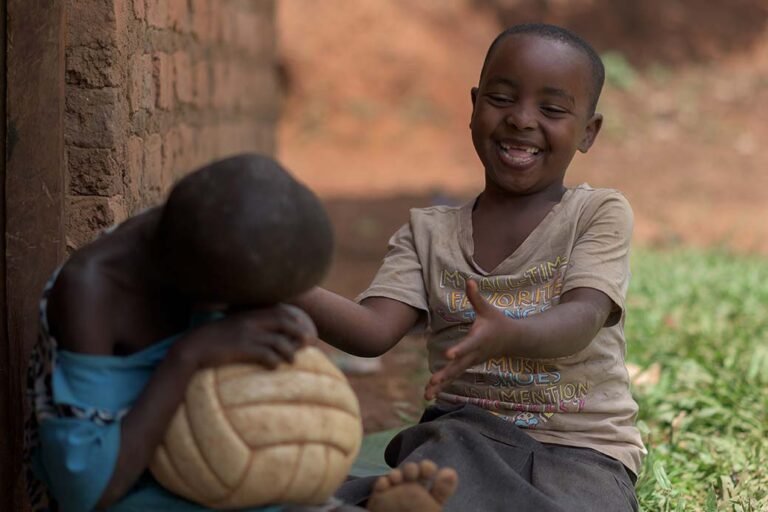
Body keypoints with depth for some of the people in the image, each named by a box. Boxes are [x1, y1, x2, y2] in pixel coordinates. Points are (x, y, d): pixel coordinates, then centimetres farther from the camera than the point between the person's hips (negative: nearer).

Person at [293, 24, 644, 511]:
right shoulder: (429, 232, 9)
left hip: (581, 451, 0)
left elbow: (581, 320, -15)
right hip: (464, 438, 0)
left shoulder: (600, 214, 2)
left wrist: (506, 334, -38)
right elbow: (374, 330, -6)